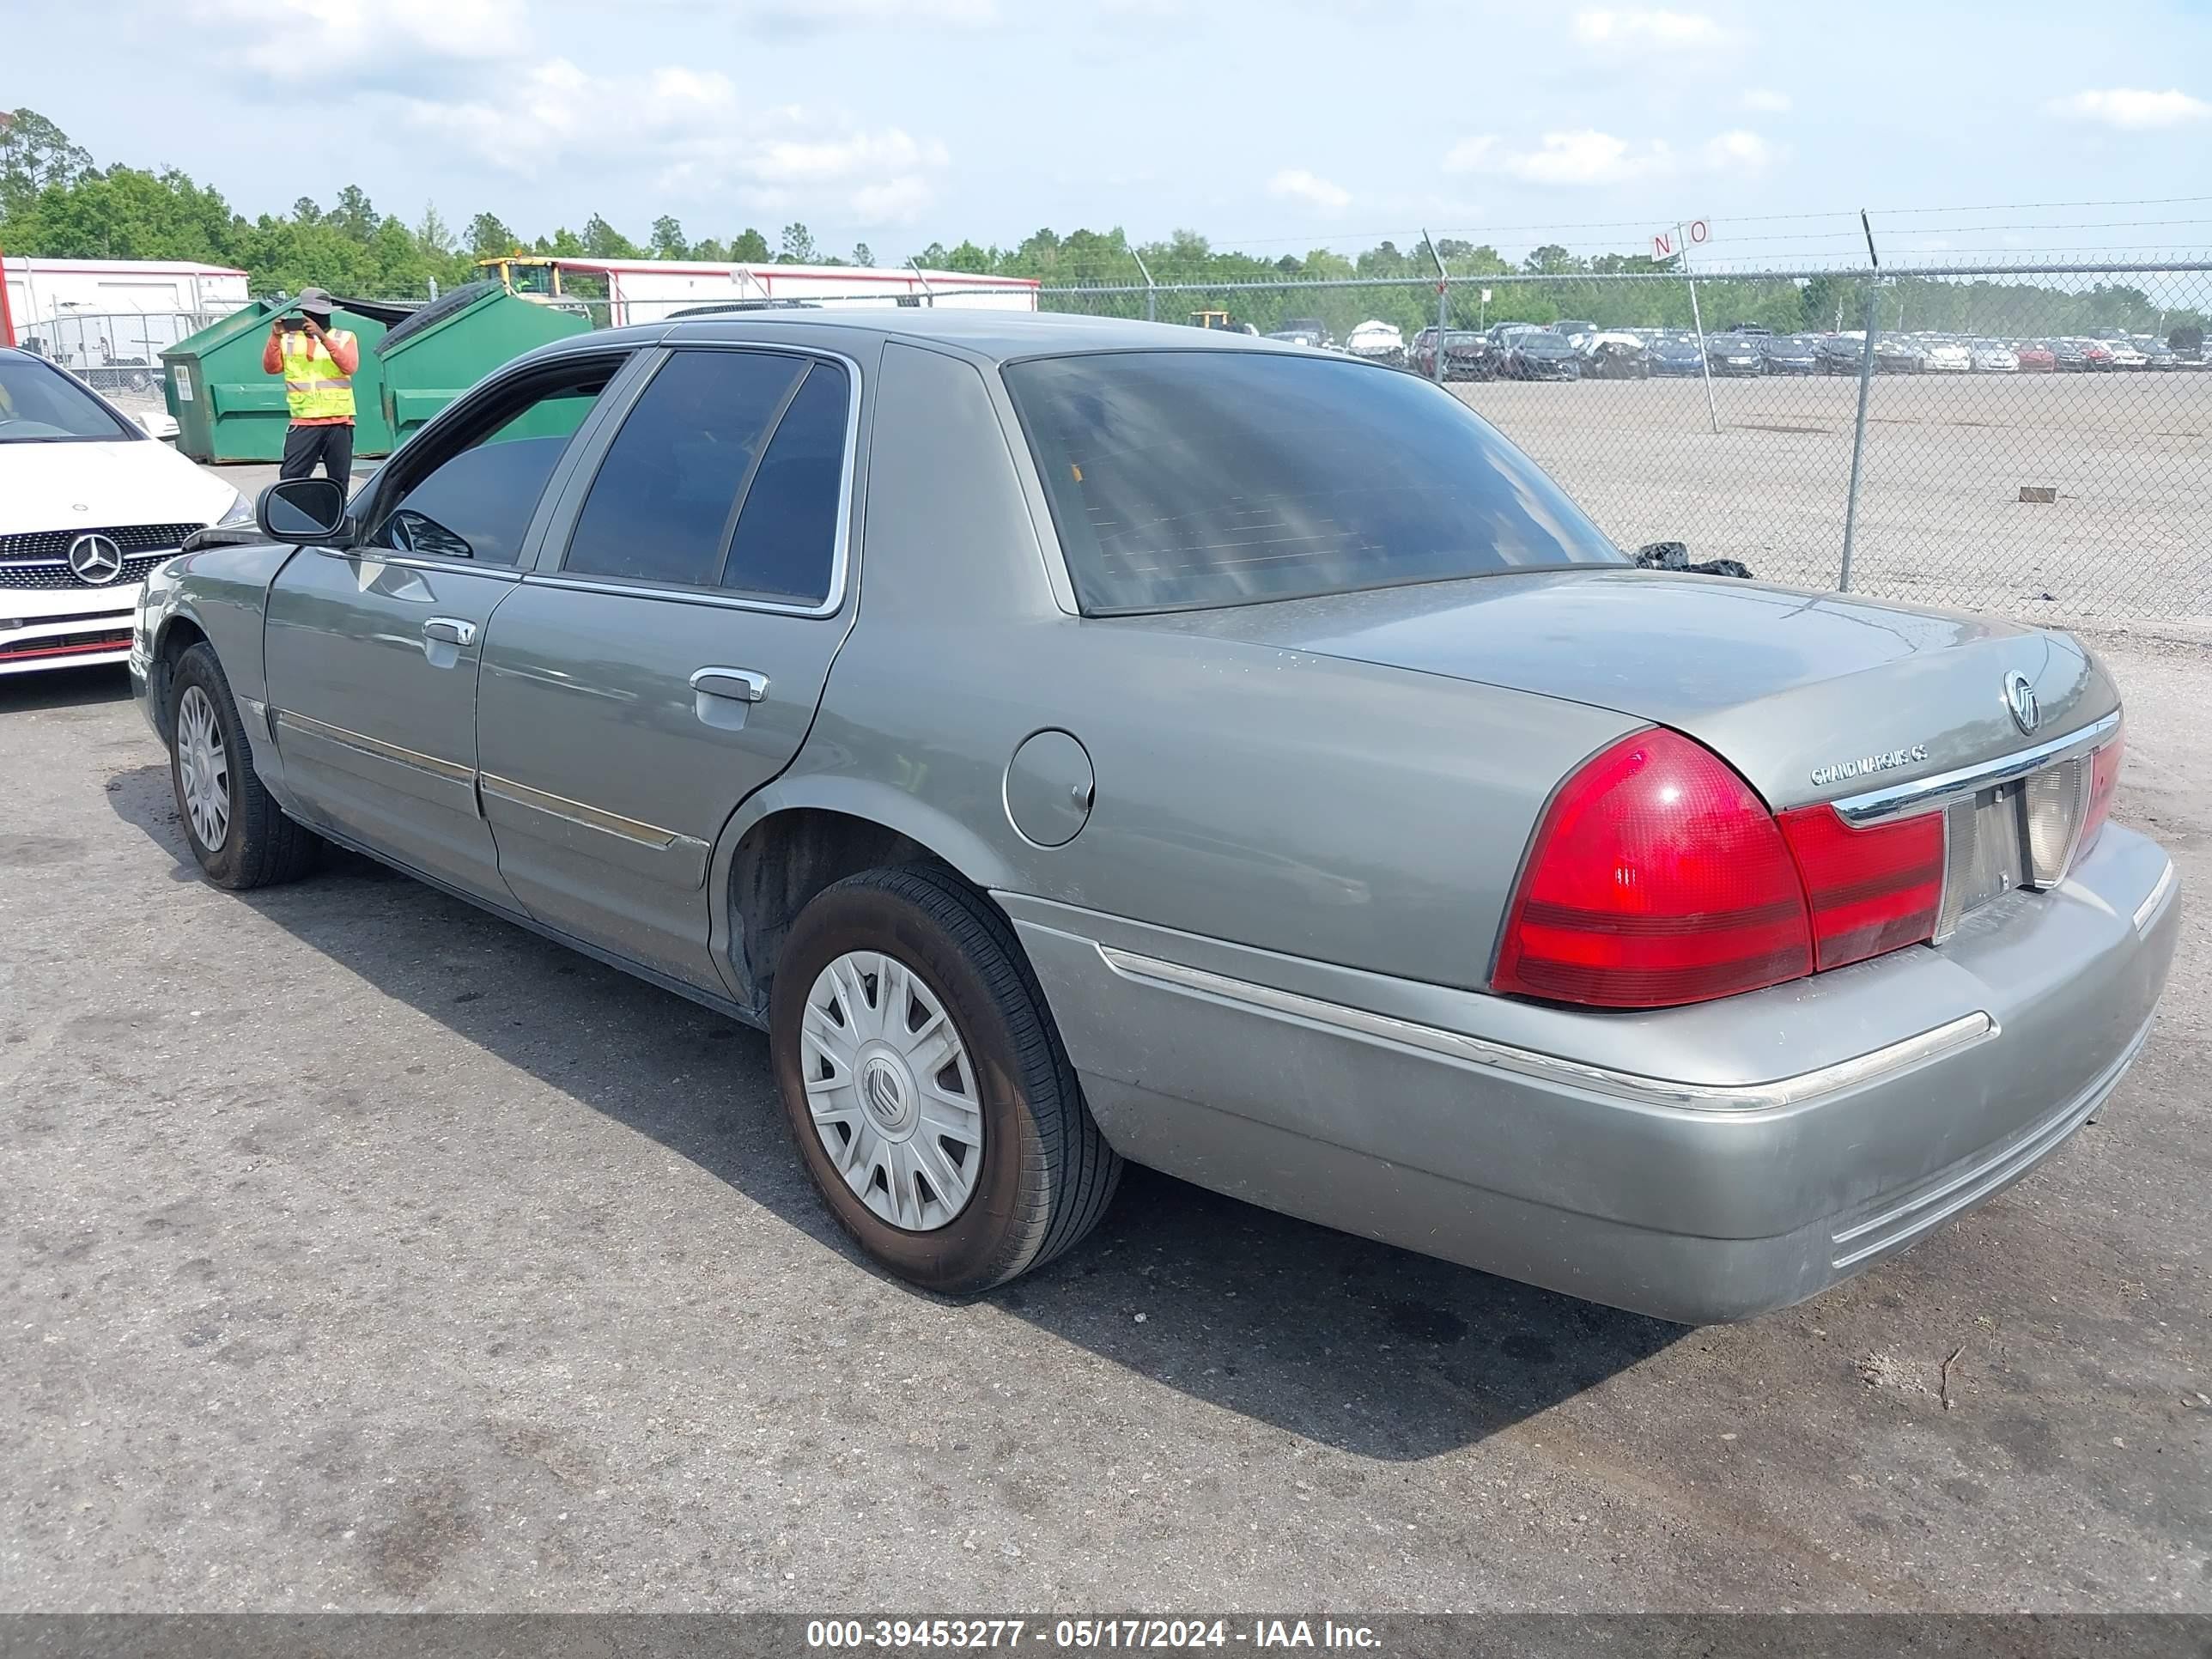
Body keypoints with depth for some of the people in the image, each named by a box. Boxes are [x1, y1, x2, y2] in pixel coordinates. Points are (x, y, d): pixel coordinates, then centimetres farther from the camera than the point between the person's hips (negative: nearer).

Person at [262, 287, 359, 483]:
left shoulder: (344, 337, 8)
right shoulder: (289, 339, 11)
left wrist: (323, 337, -19)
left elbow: (350, 366, -10)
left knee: (339, 480, 6)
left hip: (339, 421, 0)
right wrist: (275, 336, -11)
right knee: (290, 477, -9)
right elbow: (271, 367, 2)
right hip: (304, 422, 0)